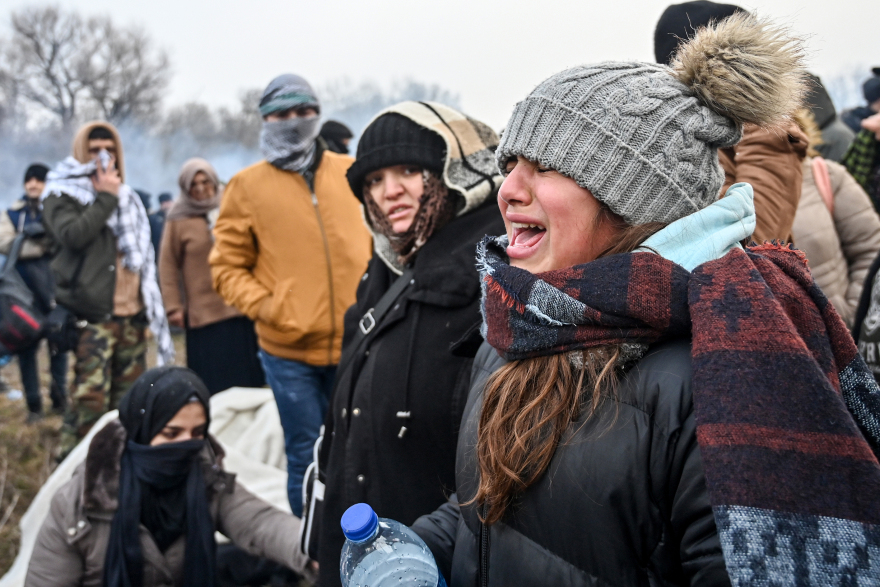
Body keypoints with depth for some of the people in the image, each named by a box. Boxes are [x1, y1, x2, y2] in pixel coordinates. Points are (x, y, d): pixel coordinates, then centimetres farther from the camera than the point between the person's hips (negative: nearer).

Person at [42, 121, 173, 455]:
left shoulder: (127, 198, 22)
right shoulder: (62, 196, 2)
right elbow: (72, 235, -19)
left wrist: (150, 307, 20)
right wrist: (105, 197, -10)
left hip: (131, 313, 6)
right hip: (92, 314, -6)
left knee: (129, 396, 8)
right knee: (90, 396, -14)